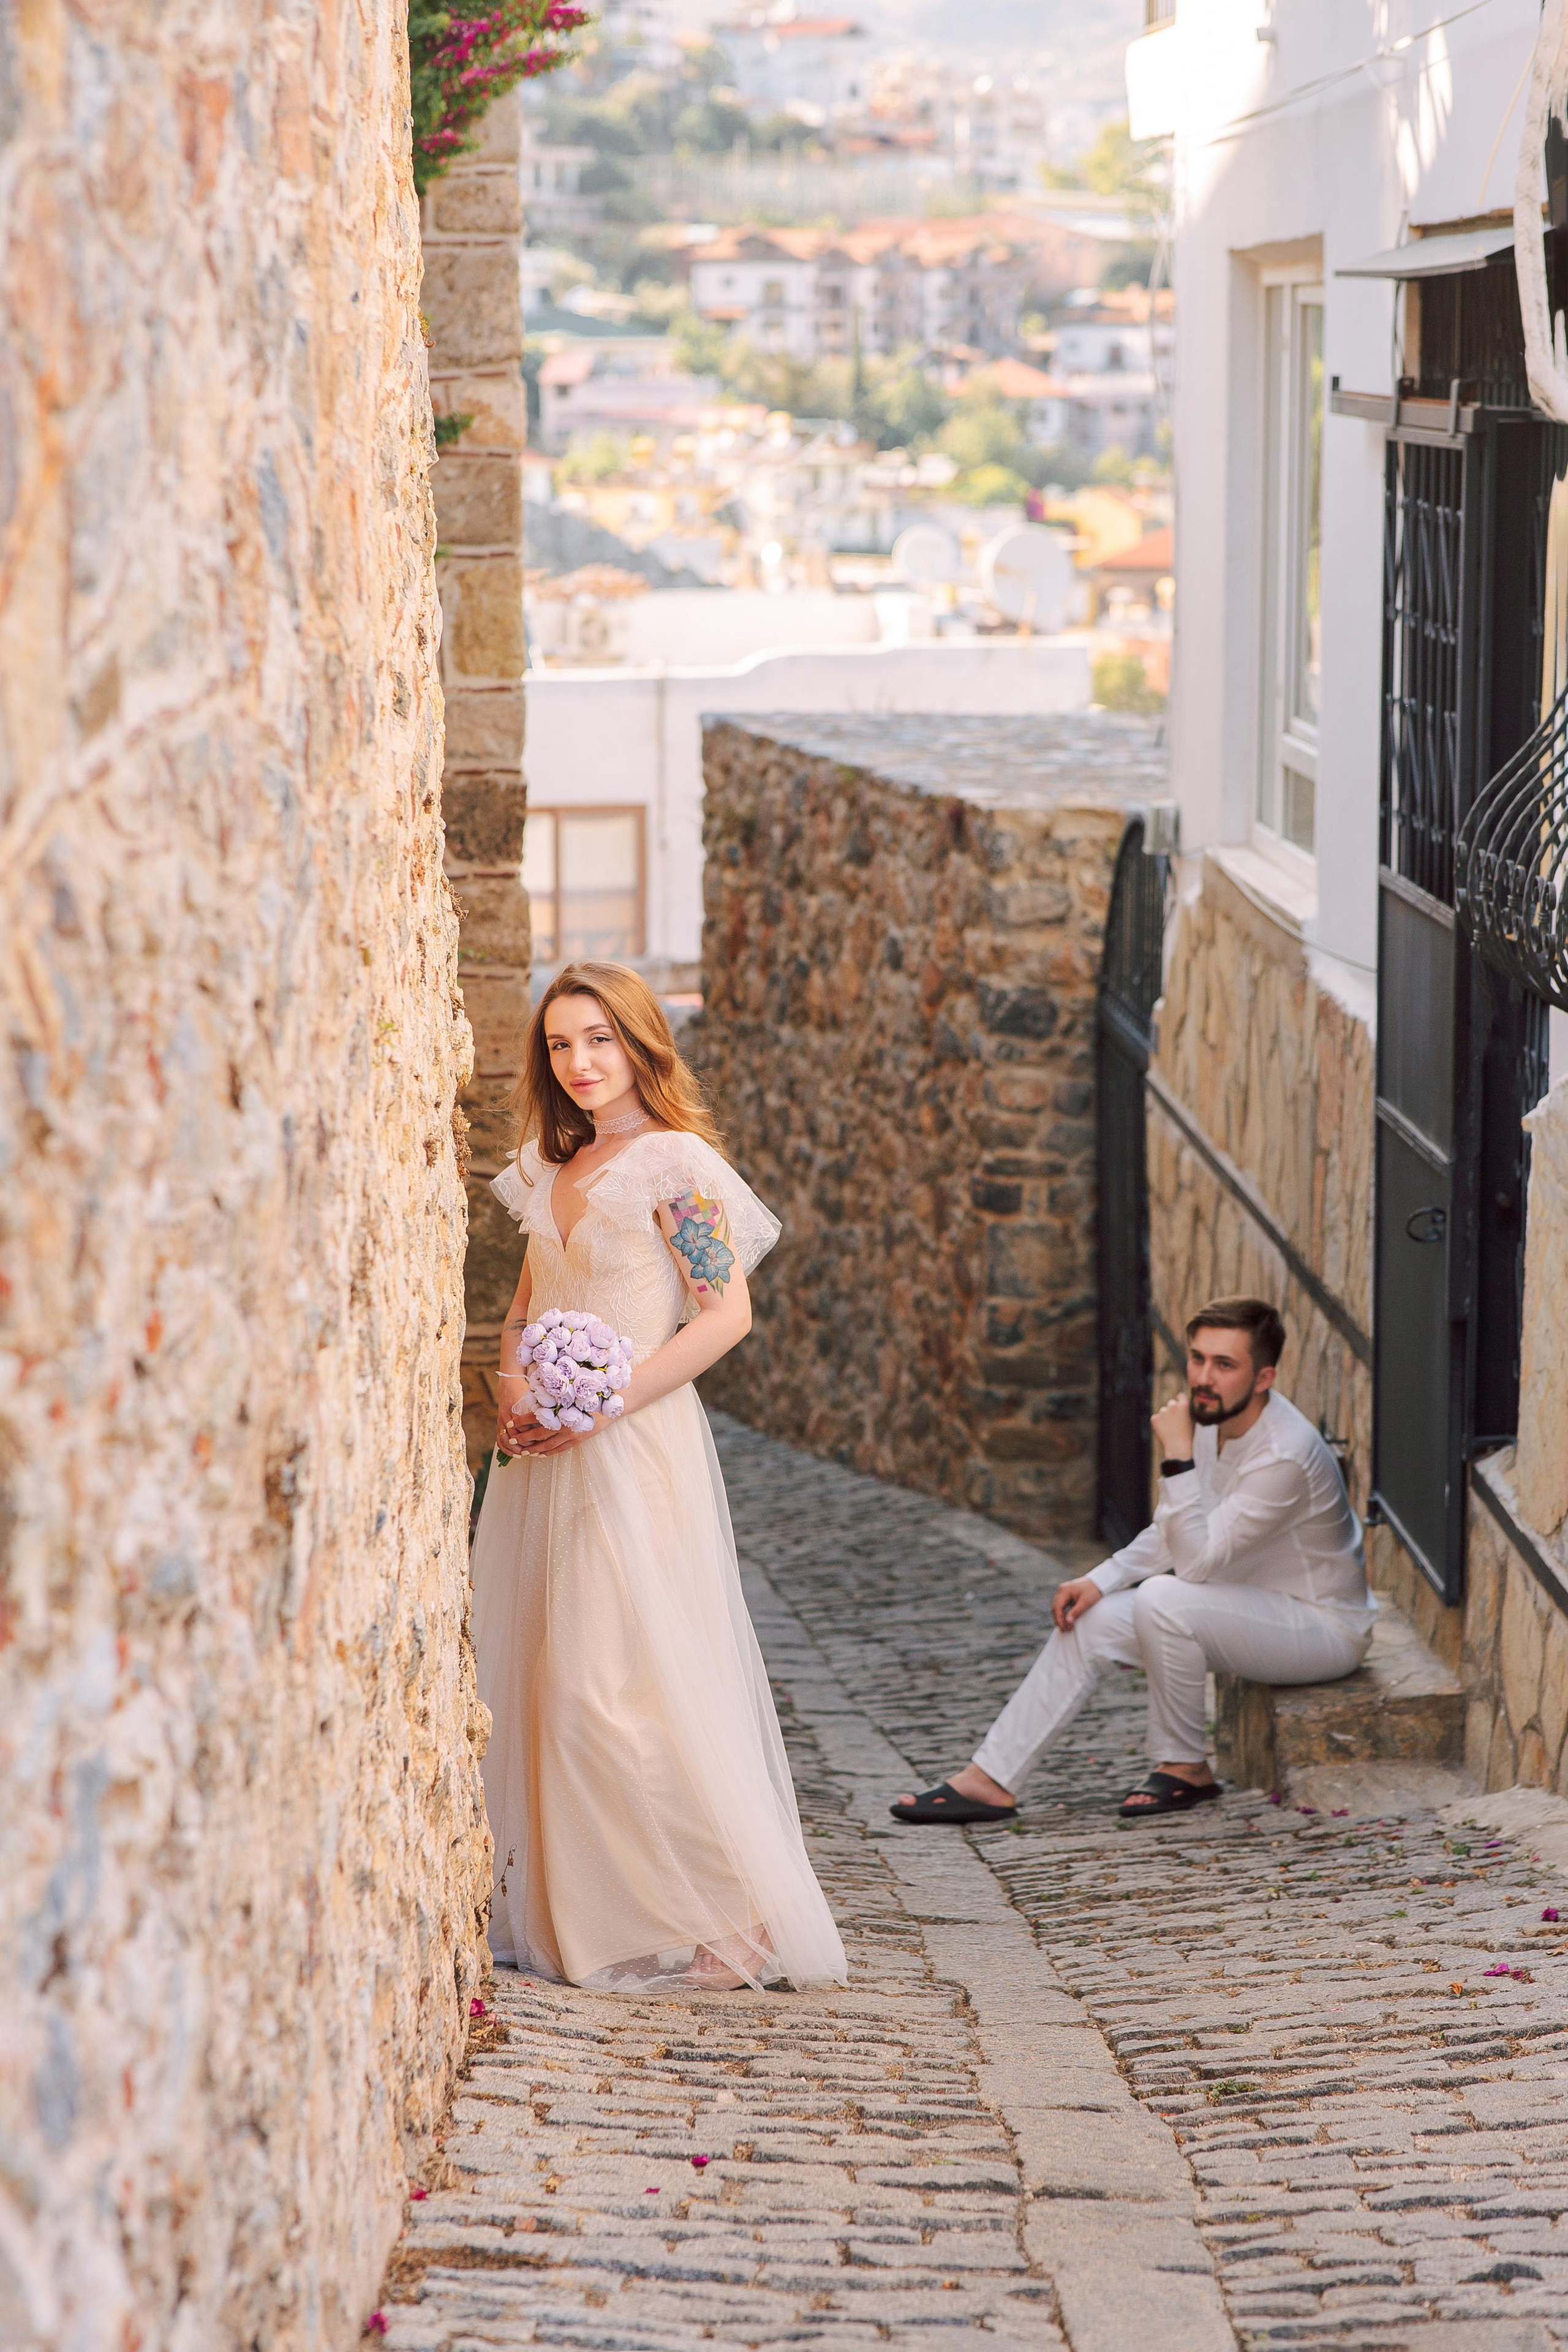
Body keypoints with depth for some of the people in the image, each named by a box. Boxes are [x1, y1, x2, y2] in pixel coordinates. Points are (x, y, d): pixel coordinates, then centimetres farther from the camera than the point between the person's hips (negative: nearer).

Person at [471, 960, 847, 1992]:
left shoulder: (678, 1163, -7)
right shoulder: (550, 1168, 15)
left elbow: (727, 1314, -11)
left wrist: (605, 1403, -15)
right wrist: (515, 1389, 3)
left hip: (633, 1446, -7)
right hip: (543, 1450, 7)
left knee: (617, 1677, -10)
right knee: (530, 1668, 6)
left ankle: (693, 1916, -2)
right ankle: (552, 1907, 15)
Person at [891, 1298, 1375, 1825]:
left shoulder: (1284, 1456, -30)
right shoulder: (1213, 1417, -2)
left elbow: (1196, 1560, -31)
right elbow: (1173, 1534, 11)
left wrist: (1177, 1458, -34)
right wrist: (1102, 1579, -2)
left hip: (1324, 1627, -9)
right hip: (1253, 1604, 9)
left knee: (1163, 1599, -30)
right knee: (1091, 1620, -2)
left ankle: (1184, 1767, -10)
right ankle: (990, 1780, -1)